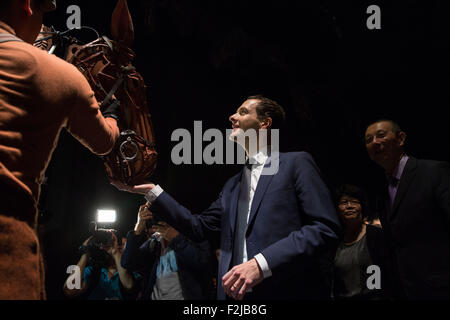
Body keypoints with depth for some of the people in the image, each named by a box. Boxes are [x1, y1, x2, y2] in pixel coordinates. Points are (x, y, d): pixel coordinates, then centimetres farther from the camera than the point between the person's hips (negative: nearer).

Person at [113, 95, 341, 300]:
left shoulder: (296, 163, 0)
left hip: (288, 291, -6)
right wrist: (150, 191, 10)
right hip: (240, 293, 6)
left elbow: (326, 227, -10)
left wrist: (262, 263, -19)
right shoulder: (233, 185, 22)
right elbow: (200, 227, 16)